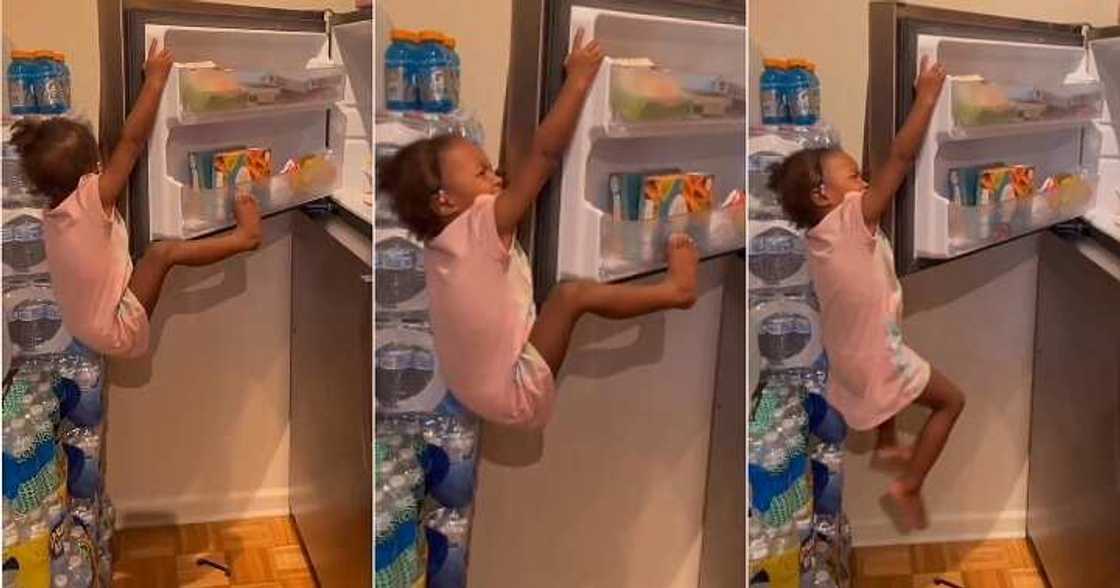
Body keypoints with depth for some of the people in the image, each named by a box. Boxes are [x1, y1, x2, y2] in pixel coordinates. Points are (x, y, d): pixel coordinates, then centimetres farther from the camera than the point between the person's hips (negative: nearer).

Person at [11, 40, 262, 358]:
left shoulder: (53, 215, 1)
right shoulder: (88, 202, -23)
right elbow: (131, 141, -22)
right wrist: (155, 79, -17)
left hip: (88, 327, 9)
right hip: (117, 331, -9)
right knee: (163, 251, -17)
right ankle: (243, 237, -6)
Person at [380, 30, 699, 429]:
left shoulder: (443, 241, 4)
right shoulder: (476, 229, -21)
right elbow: (545, 154, -27)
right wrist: (578, 81, -22)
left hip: (493, 390, 10)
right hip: (516, 398, -10)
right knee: (573, 294, -20)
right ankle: (674, 290, -10)